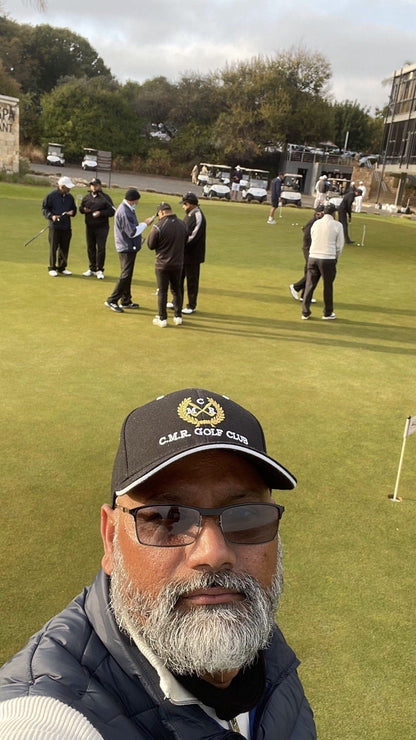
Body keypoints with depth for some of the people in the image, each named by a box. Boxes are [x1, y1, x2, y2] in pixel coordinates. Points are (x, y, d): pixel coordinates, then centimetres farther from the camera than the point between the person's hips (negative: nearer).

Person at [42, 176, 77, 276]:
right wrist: (51, 216, -15)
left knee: (64, 248, 8)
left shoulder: (70, 196, 11)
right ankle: (52, 268, 9)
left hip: (66, 227, 5)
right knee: (53, 248, 0)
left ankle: (62, 268, 20)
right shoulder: (51, 195, -4)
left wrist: (72, 212, 0)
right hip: (54, 226, -5)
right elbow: (44, 208, 0)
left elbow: (74, 208, 22)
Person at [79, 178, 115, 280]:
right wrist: (84, 209, -2)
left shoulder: (105, 197, 0)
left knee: (101, 248, -7)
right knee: (90, 248, 9)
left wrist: (101, 213, -18)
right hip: (89, 227, 4)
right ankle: (92, 268, 22)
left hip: (102, 227, -4)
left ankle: (100, 270, 1)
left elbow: (112, 211, -5)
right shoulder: (86, 197, 13)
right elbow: (80, 208, 22)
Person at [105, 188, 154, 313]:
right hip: (127, 248, -11)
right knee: (125, 275, -9)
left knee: (127, 275, 15)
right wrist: (145, 224, -11)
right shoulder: (124, 212, -20)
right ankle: (112, 300, -5)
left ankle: (126, 301, 23)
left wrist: (143, 223, 9)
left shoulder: (128, 209, 13)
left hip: (130, 248, 11)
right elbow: (132, 232, -20)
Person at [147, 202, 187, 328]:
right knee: (177, 290, 17)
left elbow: (151, 245, -7)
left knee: (162, 291, 6)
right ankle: (178, 317, 22)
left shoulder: (158, 227, -17)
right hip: (178, 263, 4)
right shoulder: (182, 224, -1)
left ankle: (162, 319, 11)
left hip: (162, 264, -4)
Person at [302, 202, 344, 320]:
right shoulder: (337, 225, -3)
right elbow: (339, 245, -1)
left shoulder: (316, 223, 7)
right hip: (328, 259, -3)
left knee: (310, 285, 8)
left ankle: (305, 312, 8)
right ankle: (327, 313, 20)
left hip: (313, 257, 3)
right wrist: (335, 258, 16)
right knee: (328, 286, 9)